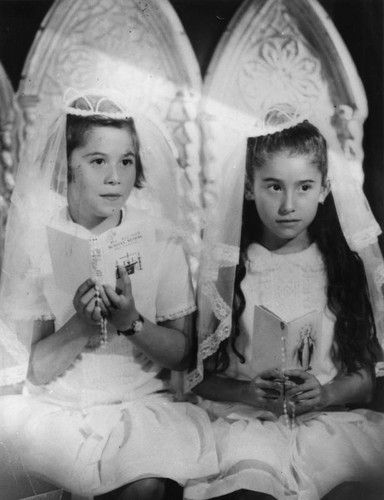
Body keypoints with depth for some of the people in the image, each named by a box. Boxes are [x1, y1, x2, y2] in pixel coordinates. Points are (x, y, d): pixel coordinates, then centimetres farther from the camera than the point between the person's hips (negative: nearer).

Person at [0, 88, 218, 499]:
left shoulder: (161, 241, -2)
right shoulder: (36, 243, -4)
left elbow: (183, 354, -1)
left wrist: (132, 324, -18)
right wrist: (79, 326, -22)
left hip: (139, 404, -1)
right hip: (53, 406, 1)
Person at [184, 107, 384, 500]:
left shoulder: (344, 268, 8)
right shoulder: (224, 267, 3)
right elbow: (196, 374, 4)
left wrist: (325, 394, -10)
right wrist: (245, 391, -13)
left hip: (329, 419, 3)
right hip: (243, 421, -2)